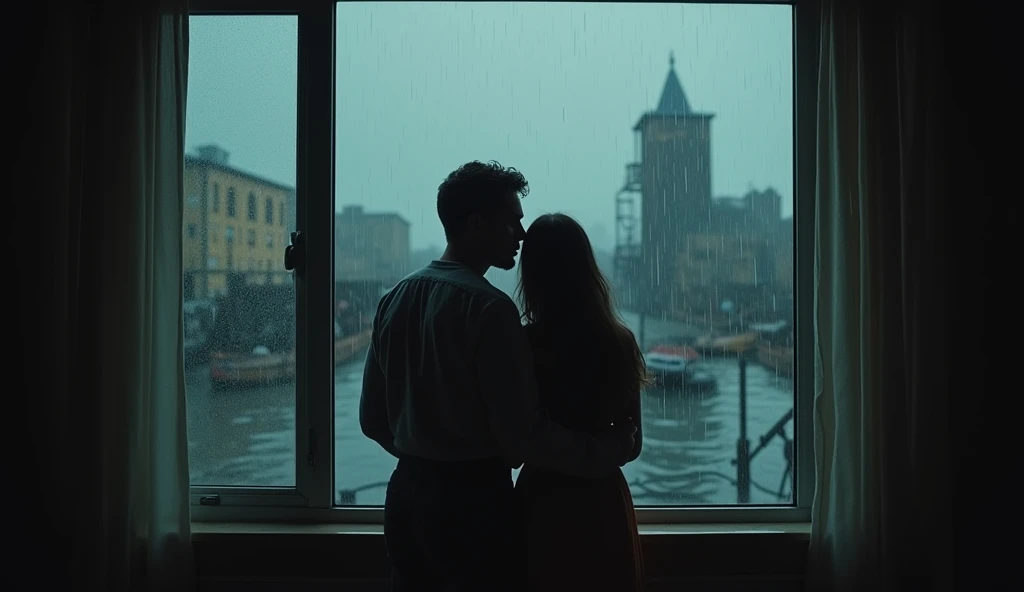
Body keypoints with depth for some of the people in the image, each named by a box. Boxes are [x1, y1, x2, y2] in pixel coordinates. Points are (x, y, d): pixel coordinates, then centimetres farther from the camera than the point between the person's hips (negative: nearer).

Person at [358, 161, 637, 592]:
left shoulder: (394, 298, 4)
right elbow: (522, 432, -19)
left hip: (406, 492, 7)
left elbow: (373, 419, 10)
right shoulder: (488, 307, -17)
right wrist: (609, 448, -7)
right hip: (473, 500, -7)